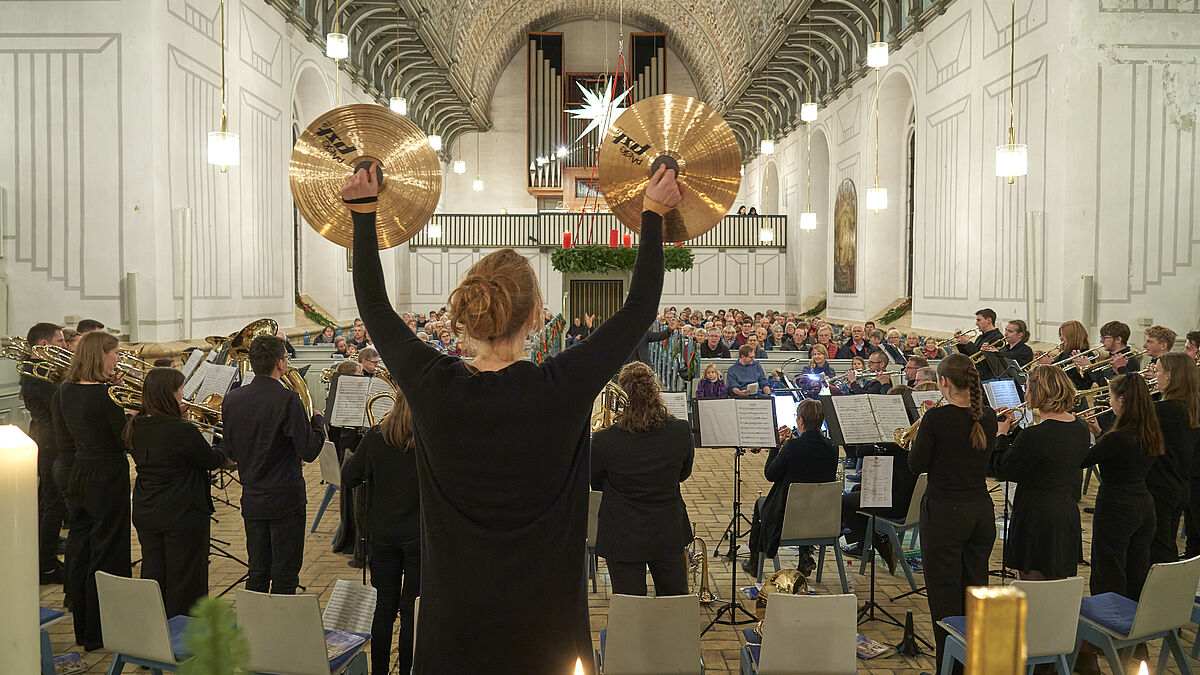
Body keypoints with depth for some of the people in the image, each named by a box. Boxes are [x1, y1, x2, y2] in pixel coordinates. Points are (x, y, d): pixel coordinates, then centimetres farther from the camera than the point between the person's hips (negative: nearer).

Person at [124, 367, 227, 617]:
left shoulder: (135, 427, 0)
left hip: (145, 513, 7)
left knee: (153, 574, 18)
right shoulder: (183, 431, -23)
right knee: (183, 578, 6)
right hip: (182, 514, -7)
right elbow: (212, 461, -12)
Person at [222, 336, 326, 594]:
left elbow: (231, 453, 9)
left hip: (251, 500, 6)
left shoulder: (231, 400, 1)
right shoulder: (287, 400, -19)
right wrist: (318, 420, -2)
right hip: (286, 500, -6)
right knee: (285, 578, 4)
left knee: (257, 575, 17)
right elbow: (309, 452, -17)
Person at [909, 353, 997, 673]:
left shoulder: (936, 418, -17)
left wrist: (917, 440, 6)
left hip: (945, 511, -6)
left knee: (944, 591, 4)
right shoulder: (988, 417, 1)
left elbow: (917, 465, -10)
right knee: (975, 587, 17)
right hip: (981, 510, 6)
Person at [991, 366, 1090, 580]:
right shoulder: (1081, 429, 4)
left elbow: (1005, 471, -12)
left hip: (1037, 519, -8)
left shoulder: (1035, 435, -23)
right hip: (1069, 516, 9)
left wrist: (1001, 435, 1)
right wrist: (1013, 429, 15)